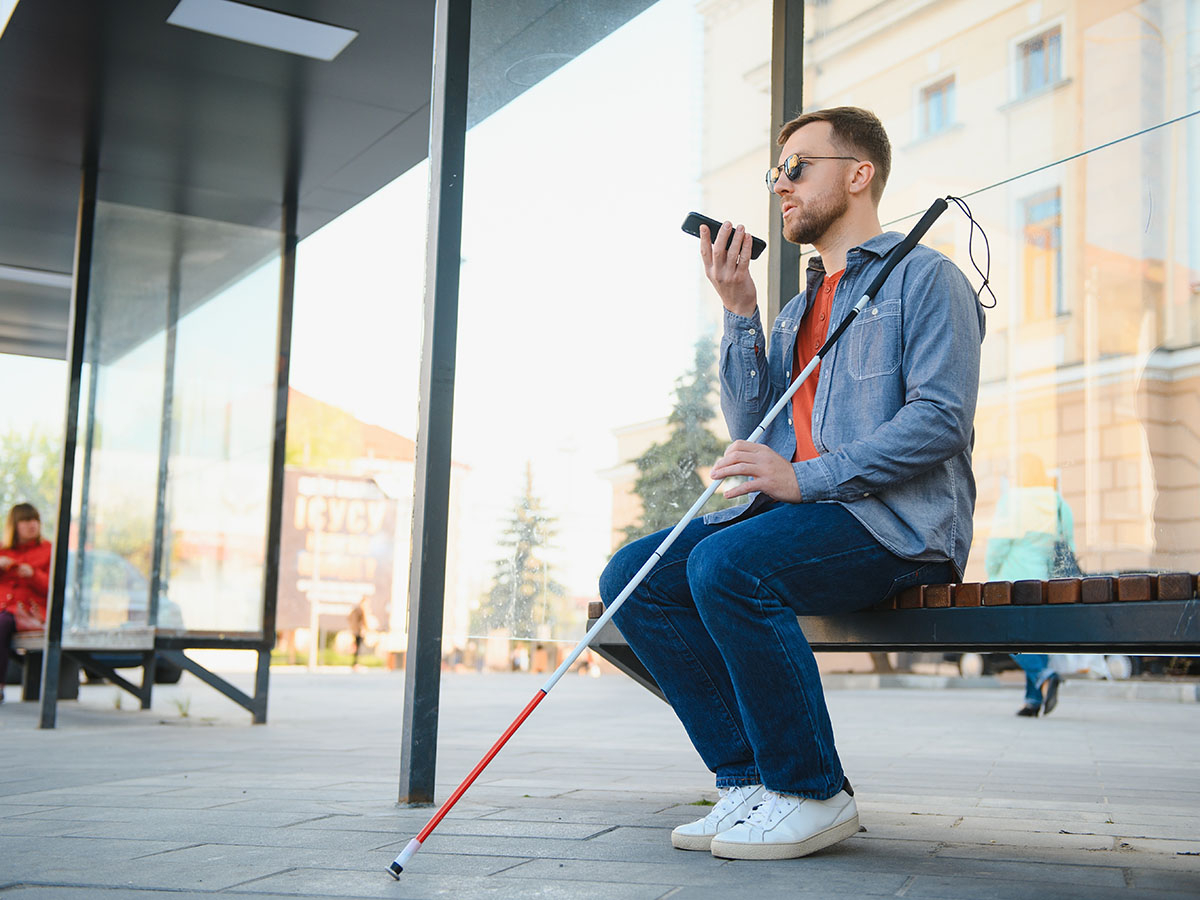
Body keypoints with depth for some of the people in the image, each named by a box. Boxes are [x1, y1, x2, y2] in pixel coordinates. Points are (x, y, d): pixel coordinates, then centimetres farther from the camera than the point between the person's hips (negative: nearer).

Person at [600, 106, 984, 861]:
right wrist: (740, 312, 5)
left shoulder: (925, 277, 2)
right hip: (804, 511, 8)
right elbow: (753, 425, 15)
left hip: (898, 522, -8)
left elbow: (943, 419, -13)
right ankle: (751, 780, -8)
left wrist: (806, 477, -21)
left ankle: (814, 793, -18)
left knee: (725, 564, -33)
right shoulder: (800, 308, 25)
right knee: (632, 575, -10)